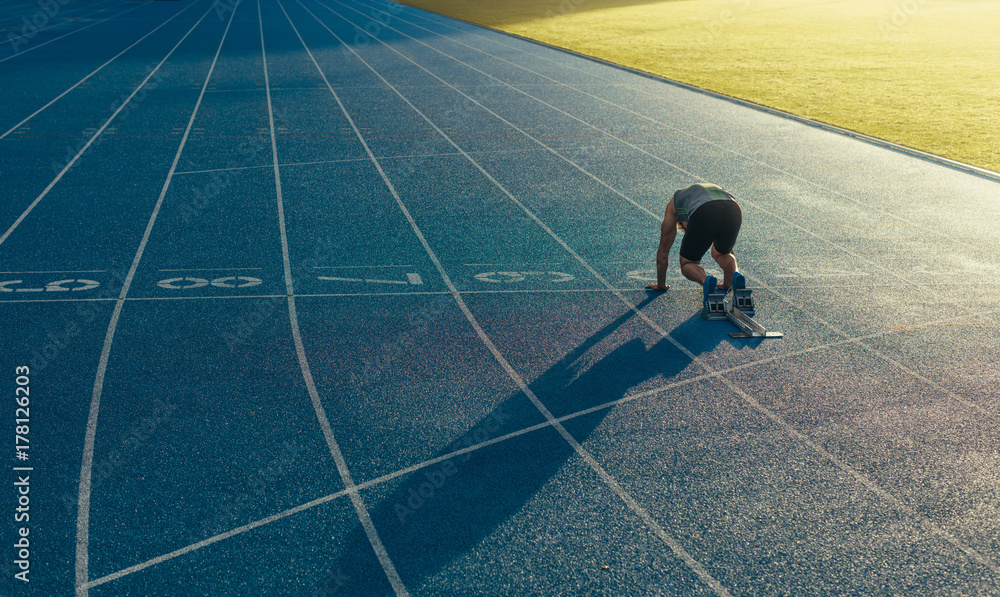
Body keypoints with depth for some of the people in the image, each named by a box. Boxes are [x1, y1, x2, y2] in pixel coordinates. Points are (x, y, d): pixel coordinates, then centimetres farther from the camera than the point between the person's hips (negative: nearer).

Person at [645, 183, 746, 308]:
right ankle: (734, 276, 3)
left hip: (704, 216, -4)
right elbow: (727, 249, 53)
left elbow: (663, 250, 40)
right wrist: (727, 283, 61)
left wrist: (660, 285, 49)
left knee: (687, 263, 19)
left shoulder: (674, 203, 38)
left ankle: (705, 280, -13)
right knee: (722, 254, 34)